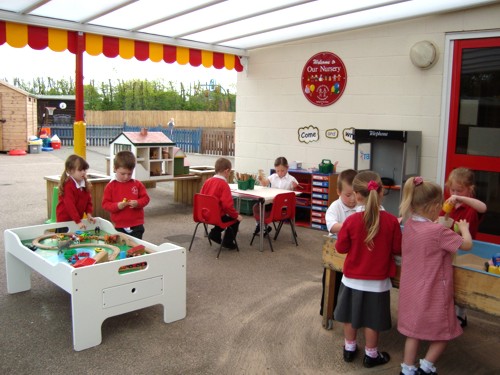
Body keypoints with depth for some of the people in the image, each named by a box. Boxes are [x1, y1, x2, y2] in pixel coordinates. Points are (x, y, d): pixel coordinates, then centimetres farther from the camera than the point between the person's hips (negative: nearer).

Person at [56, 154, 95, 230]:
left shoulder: (85, 184, 2)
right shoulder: (68, 185, -21)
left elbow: (89, 200, 8)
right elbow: (70, 205, -27)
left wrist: (89, 213, -8)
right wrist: (78, 221, -31)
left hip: (77, 219, 7)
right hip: (65, 220, -7)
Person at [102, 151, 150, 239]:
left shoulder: (137, 184, 2)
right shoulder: (111, 186, -1)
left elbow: (145, 198, 4)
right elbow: (105, 204, -1)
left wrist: (137, 203, -16)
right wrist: (117, 206, -19)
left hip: (136, 225, 1)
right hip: (119, 227, 0)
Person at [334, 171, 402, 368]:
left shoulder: (351, 220, -17)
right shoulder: (391, 220, -16)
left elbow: (341, 248, -7)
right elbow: (398, 249, -6)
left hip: (352, 279, 0)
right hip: (377, 281, 0)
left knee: (350, 315, 18)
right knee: (372, 320, 14)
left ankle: (349, 349, 35)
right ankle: (371, 355, 29)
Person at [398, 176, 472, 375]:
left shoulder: (409, 225, -3)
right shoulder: (438, 231, -23)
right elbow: (467, 245, -11)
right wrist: (464, 228, 5)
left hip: (411, 290, 7)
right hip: (433, 293, -6)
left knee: (414, 329, 18)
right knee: (443, 332, 15)